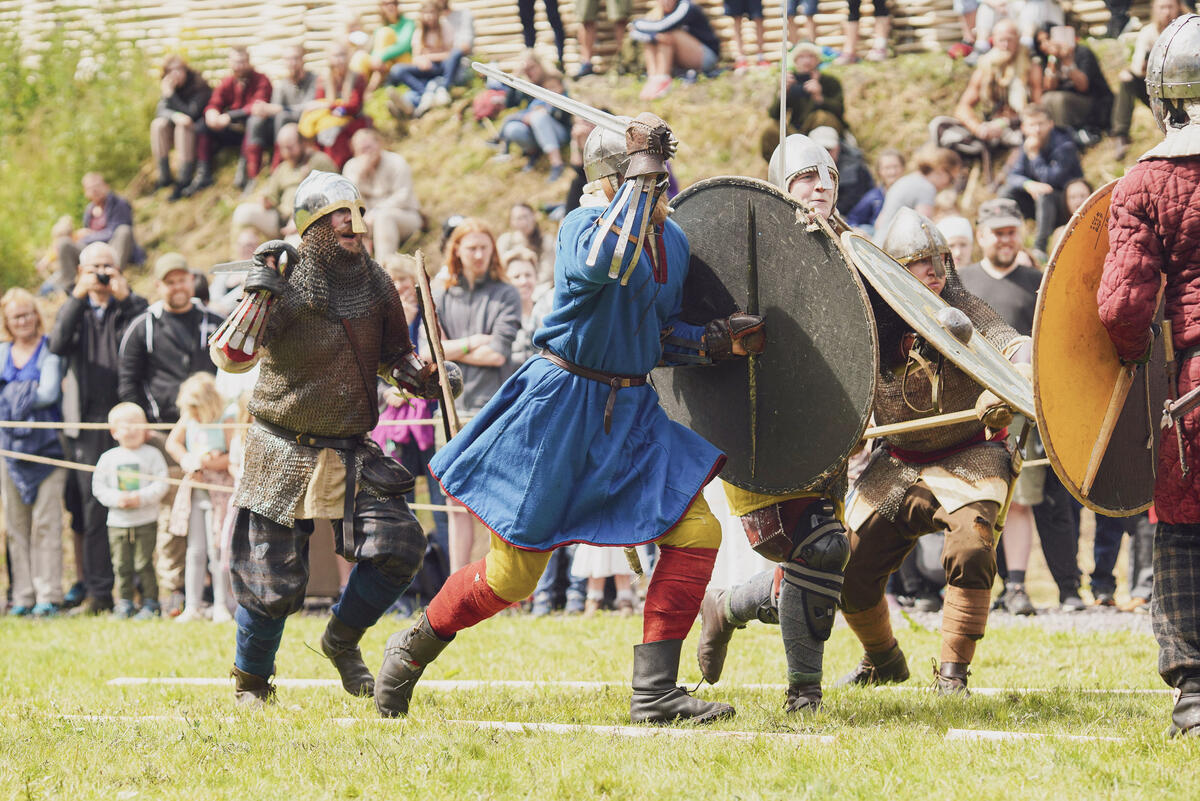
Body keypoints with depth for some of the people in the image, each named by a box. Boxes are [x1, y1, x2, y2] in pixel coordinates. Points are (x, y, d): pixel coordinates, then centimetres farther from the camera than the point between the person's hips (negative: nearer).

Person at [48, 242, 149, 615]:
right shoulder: (74, 310, 15)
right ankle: (98, 589, 2)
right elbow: (58, 344, -6)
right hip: (86, 423, 2)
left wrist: (124, 297, -15)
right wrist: (78, 296, -14)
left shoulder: (130, 307, 9)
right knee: (92, 505, -1)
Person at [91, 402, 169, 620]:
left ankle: (150, 603, 6)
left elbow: (161, 484, -6)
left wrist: (141, 498, -19)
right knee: (122, 565, 4)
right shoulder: (108, 458, 6)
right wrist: (117, 498, -13)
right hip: (117, 521, 2)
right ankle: (124, 604, 14)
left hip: (146, 521, -2)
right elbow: (98, 487, 3)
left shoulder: (152, 454, 0)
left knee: (144, 563, -3)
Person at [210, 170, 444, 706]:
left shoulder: (373, 283, 3)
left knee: (399, 546, -12)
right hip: (284, 454, -4)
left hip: (352, 451, 4)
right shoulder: (284, 285, -13)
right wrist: (258, 298, -35)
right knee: (274, 584, -3)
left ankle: (342, 641, 13)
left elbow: (393, 354, 18)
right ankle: (250, 681, 22)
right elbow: (230, 358, -21)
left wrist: (422, 376, -3)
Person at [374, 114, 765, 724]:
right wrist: (641, 176, -32)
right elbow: (603, 263, -39)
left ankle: (653, 693, -6)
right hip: (561, 406, -7)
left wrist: (719, 341, 2)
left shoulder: (674, 243, 8)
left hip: (631, 411, 7)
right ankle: (412, 650, 26)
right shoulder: (583, 225, -14)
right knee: (511, 576, 0)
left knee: (697, 533, -10)